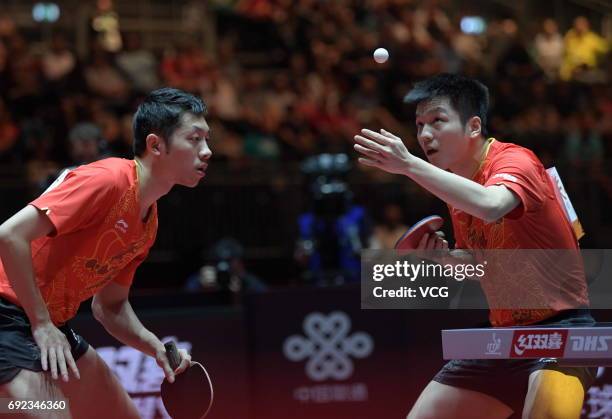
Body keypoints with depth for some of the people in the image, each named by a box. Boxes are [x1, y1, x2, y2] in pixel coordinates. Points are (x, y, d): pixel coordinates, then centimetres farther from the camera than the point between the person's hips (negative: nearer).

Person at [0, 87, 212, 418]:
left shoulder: (148, 223, 8)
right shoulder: (108, 179, -19)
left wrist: (154, 345, -1)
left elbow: (110, 306, 17)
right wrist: (42, 325, -21)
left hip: (51, 326, 10)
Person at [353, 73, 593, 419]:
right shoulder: (455, 185, 9)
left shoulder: (514, 160, -15)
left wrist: (409, 164, -39)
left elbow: (490, 206, -40)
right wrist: (445, 257, 0)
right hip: (504, 335, 8)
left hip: (561, 326, -8)